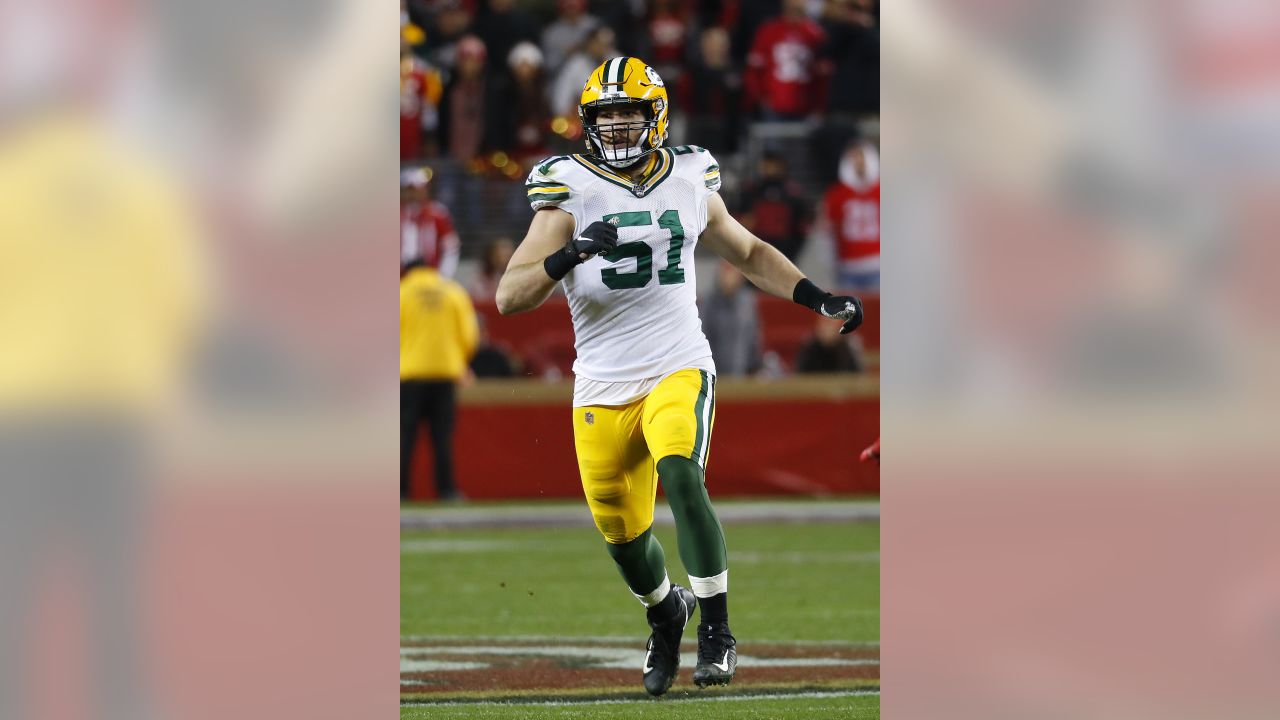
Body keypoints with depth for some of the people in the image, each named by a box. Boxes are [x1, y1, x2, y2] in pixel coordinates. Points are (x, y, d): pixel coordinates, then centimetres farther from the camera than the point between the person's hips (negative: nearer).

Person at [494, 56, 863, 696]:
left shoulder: (690, 183, 5)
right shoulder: (571, 193, -4)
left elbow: (749, 253, 24)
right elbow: (510, 296, -11)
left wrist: (820, 301, 13)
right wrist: (570, 254, -28)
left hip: (677, 372, 0)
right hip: (602, 390, 0)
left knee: (681, 478, -28)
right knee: (622, 534, 9)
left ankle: (716, 631, -19)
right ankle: (665, 614, 42)